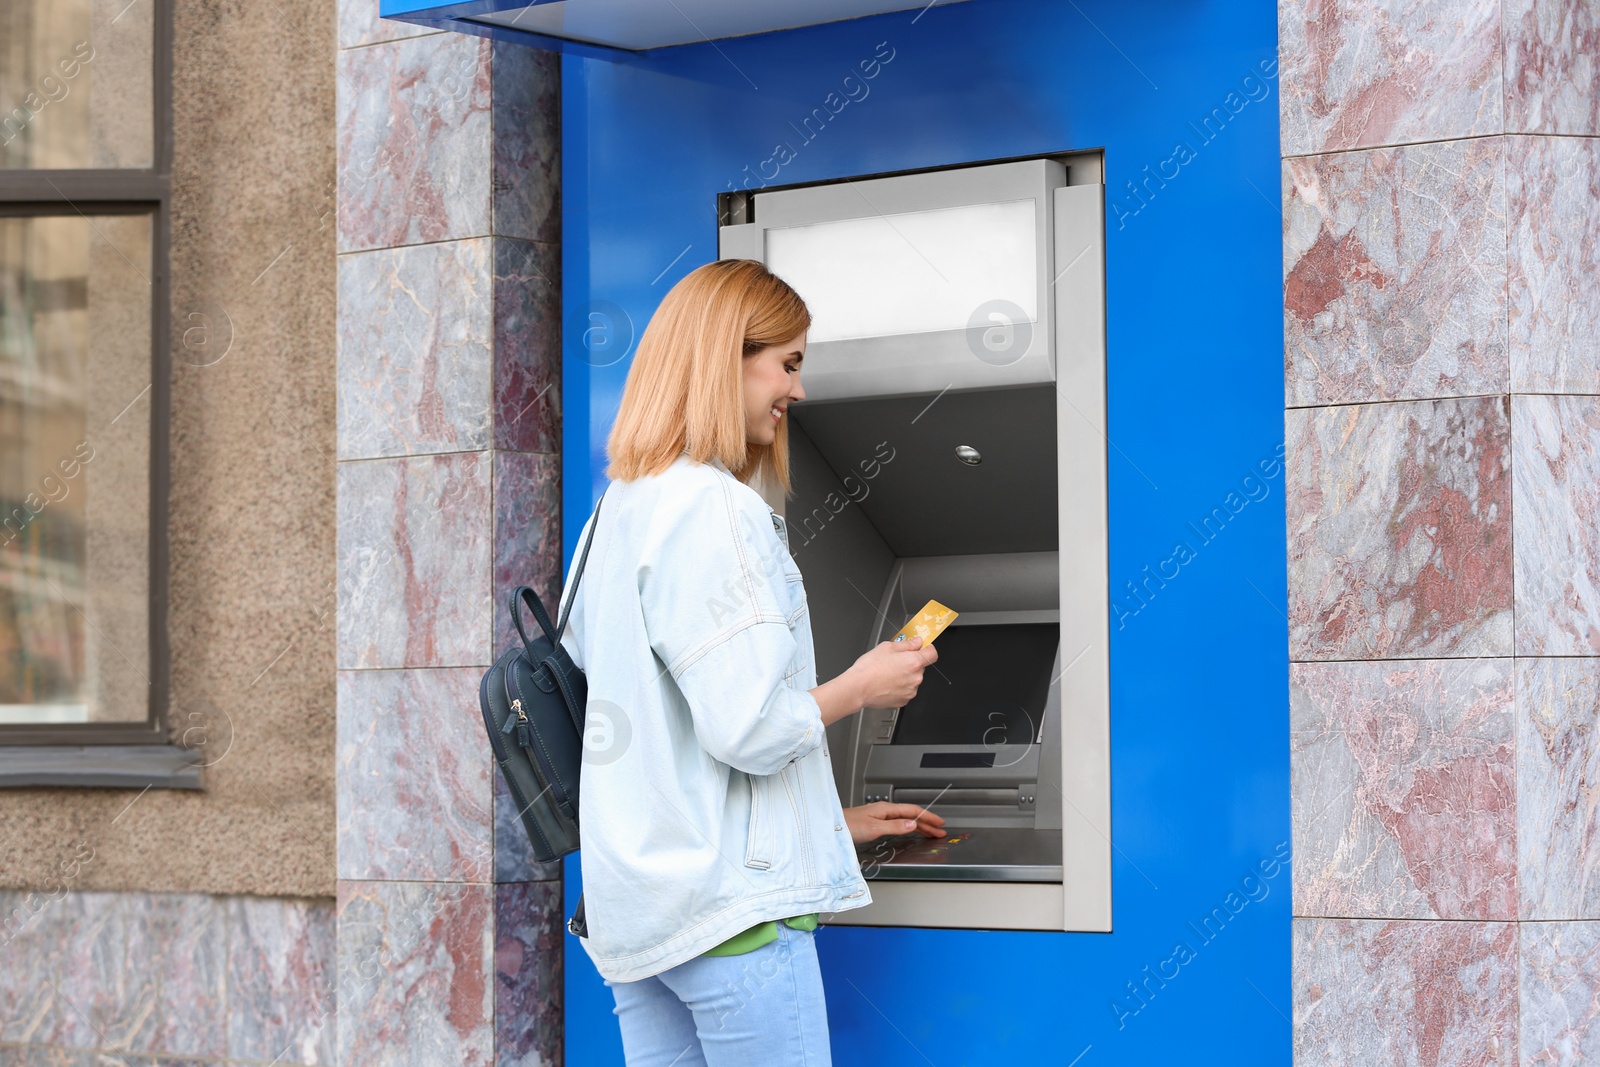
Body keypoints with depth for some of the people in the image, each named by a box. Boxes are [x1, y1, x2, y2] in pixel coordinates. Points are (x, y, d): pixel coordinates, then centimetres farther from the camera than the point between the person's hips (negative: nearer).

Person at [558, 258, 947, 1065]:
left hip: (633, 904, 9)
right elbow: (748, 727, -20)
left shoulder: (619, 508, 15)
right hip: (731, 905, -9)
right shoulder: (718, 511, -14)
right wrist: (862, 687, -2)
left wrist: (827, 821, 24)